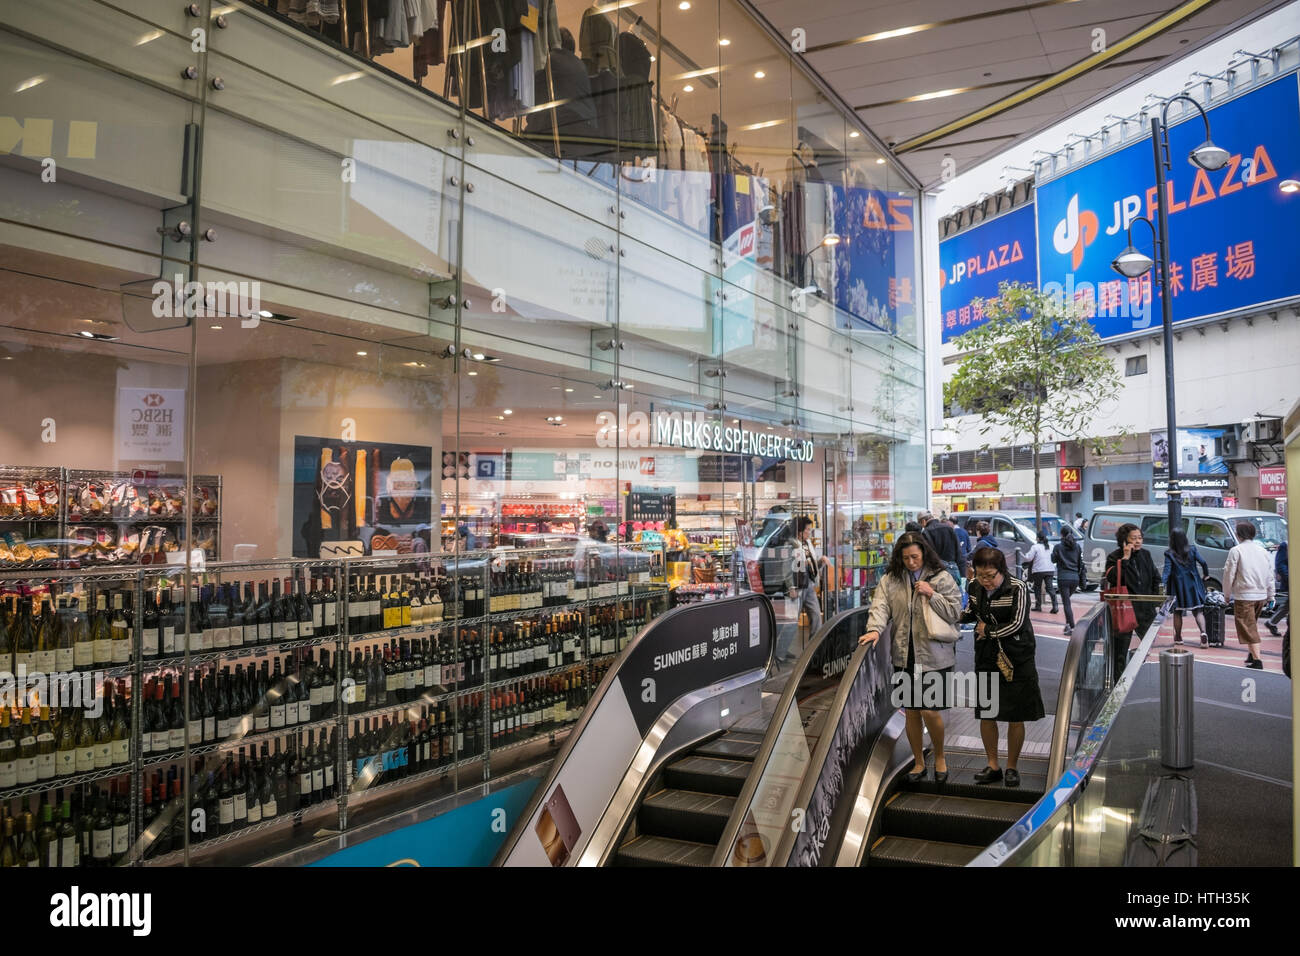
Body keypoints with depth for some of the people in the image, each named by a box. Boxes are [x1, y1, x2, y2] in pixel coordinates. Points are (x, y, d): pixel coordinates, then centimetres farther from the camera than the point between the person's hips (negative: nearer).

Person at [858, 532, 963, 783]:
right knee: (911, 712, 10)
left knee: (930, 711, -5)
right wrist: (875, 629, -23)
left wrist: (931, 594, -16)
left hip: (934, 657, -3)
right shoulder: (891, 579, 5)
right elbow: (880, 605, -5)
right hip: (904, 657, 3)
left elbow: (955, 612, -3)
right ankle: (919, 762, 28)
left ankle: (939, 757, 22)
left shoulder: (941, 578, -2)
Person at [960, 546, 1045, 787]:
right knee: (985, 715, 8)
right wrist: (961, 615, -1)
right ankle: (992, 766, 23)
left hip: (1016, 660, -4)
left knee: (1015, 718, 5)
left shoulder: (1018, 588, -15)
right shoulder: (975, 587, 0)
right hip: (986, 659, 4)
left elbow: (1017, 624, -18)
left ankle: (1012, 767, 21)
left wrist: (988, 630, -10)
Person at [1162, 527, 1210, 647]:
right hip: (1193, 585, 2)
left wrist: (1163, 584, -23)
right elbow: (1203, 562, -3)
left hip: (1178, 586, -2)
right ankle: (1203, 632, -14)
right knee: (1197, 611, 7)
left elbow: (1167, 571, -18)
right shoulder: (1192, 549, -3)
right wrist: (1205, 574, 13)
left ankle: (1178, 637, 22)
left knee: (1177, 612, 13)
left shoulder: (1169, 554, -11)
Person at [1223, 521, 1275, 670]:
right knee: (1252, 625, 22)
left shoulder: (1236, 551, -10)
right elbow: (1270, 575, 15)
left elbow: (1229, 574, -8)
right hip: (1261, 596, 7)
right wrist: (1270, 596, 23)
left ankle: (1257, 660, -10)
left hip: (1244, 596, -7)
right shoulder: (1262, 550, 9)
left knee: (1248, 628, -4)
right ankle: (1251, 655, 28)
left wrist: (1227, 594, 4)